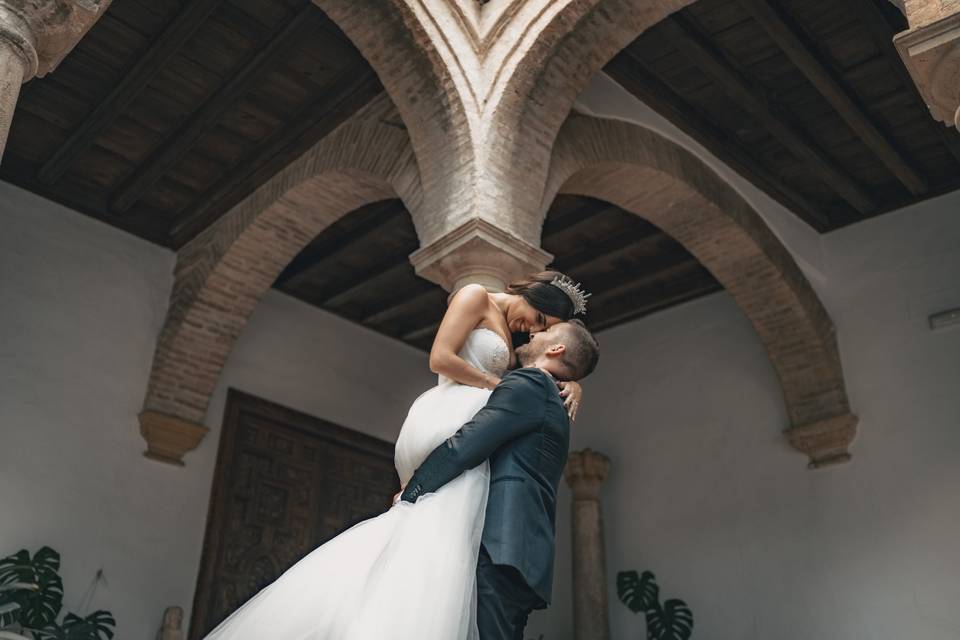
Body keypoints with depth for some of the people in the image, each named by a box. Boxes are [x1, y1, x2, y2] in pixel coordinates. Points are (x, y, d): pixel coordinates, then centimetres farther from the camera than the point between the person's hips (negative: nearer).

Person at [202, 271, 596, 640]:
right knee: (445, 540, -19)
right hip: (449, 421, -9)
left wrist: (570, 384, 7)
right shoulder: (476, 296, 1)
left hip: (459, 427, 9)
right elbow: (440, 358, -10)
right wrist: (500, 385, -4)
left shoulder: (508, 336, 27)